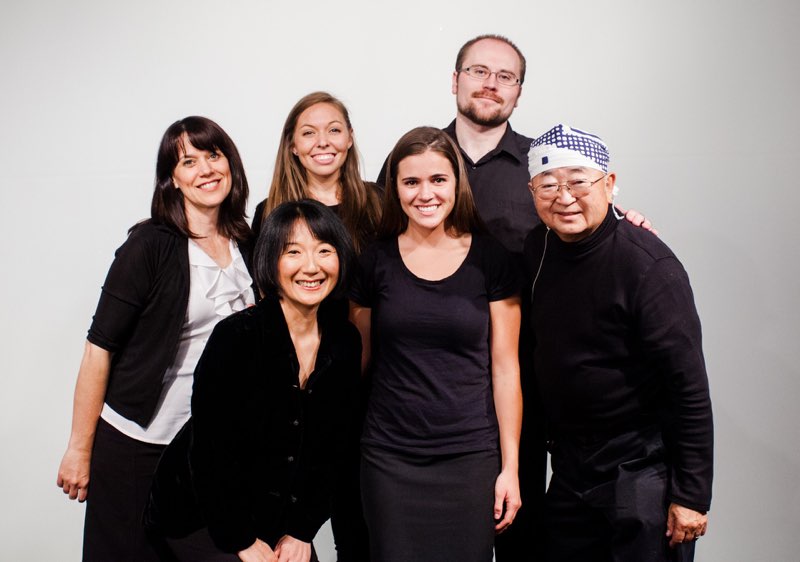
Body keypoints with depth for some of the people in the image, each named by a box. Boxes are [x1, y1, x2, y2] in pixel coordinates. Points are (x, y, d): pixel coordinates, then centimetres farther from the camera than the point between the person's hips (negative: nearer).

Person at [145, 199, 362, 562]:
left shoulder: (346, 343, -4)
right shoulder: (236, 337, -20)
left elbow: (328, 449, 2)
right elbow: (208, 451, -18)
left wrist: (301, 531, -3)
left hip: (278, 518, 5)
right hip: (200, 516, -5)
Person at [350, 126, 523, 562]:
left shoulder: (490, 259, -2)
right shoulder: (376, 260, 1)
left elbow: (505, 367, 0)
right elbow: (358, 358, 9)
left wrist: (510, 465, -2)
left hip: (470, 456, -1)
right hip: (389, 457, 1)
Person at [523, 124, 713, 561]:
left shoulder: (648, 266, -19)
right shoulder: (536, 249, 1)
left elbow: (690, 389, -18)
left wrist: (692, 497, -16)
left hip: (641, 474, -6)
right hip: (568, 473, 6)